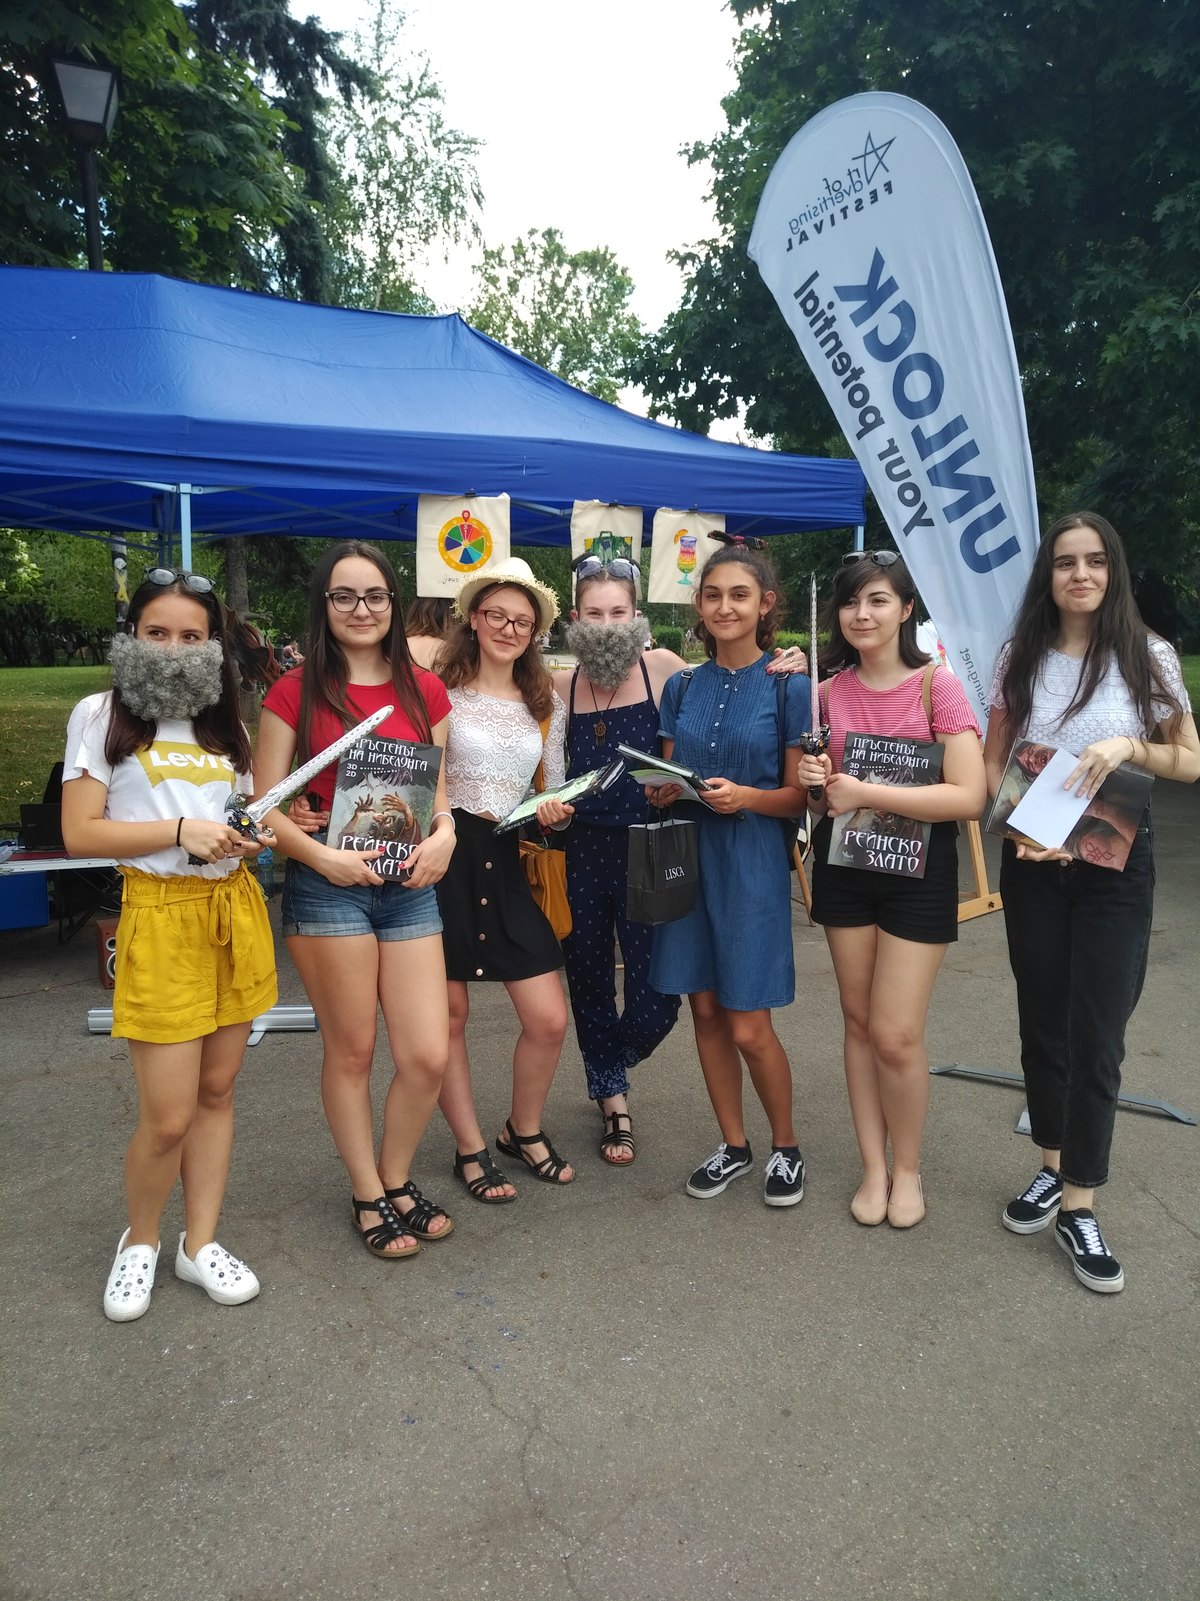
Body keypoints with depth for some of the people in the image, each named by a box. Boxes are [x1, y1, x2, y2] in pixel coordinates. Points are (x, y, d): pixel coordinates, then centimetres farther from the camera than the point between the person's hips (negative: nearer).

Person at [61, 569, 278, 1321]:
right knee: (168, 1115, -2)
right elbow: (81, 834, -7)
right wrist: (180, 831, -18)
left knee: (218, 1090, 11)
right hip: (160, 915, -4)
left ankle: (201, 1242, 27)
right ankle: (140, 1241, 25)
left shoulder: (227, 724, 12)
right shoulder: (102, 716, -1)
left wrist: (250, 837, -4)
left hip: (237, 910, 5)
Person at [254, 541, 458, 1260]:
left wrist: (444, 834, -6)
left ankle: (396, 1179, 28)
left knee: (429, 1056, 1)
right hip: (328, 885, -3)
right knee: (351, 1052, 8)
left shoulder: (424, 690, 8)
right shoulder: (297, 693, -2)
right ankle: (369, 1196, 29)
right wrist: (322, 855, -17)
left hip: (410, 885, 3)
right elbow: (265, 805, -2)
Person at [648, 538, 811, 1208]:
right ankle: (734, 1145, 29)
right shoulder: (682, 688, 8)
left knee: (749, 1027, -2)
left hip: (753, 860, -4)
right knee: (706, 1011, 11)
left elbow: (799, 795, -5)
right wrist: (663, 792, -7)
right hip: (689, 854, 5)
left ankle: (787, 1147, 23)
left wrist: (745, 797, -22)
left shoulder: (789, 687, -5)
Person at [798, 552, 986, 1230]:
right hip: (844, 863, 4)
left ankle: (907, 1167, 23)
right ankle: (873, 1166, 27)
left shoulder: (937, 684, -10)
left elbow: (970, 797, -19)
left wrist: (865, 793, -21)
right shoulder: (831, 690, 3)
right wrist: (814, 781, -9)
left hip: (919, 868, -4)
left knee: (896, 1035, -3)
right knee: (859, 1021, 10)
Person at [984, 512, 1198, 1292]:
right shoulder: (1021, 658, 3)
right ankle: (1054, 1167, 30)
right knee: (1042, 1022, 12)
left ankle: (1079, 1204, 10)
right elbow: (993, 762, 6)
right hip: (1032, 862, 2)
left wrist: (1130, 745, -18)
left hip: (1116, 867, -2)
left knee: (1097, 1036, -2)